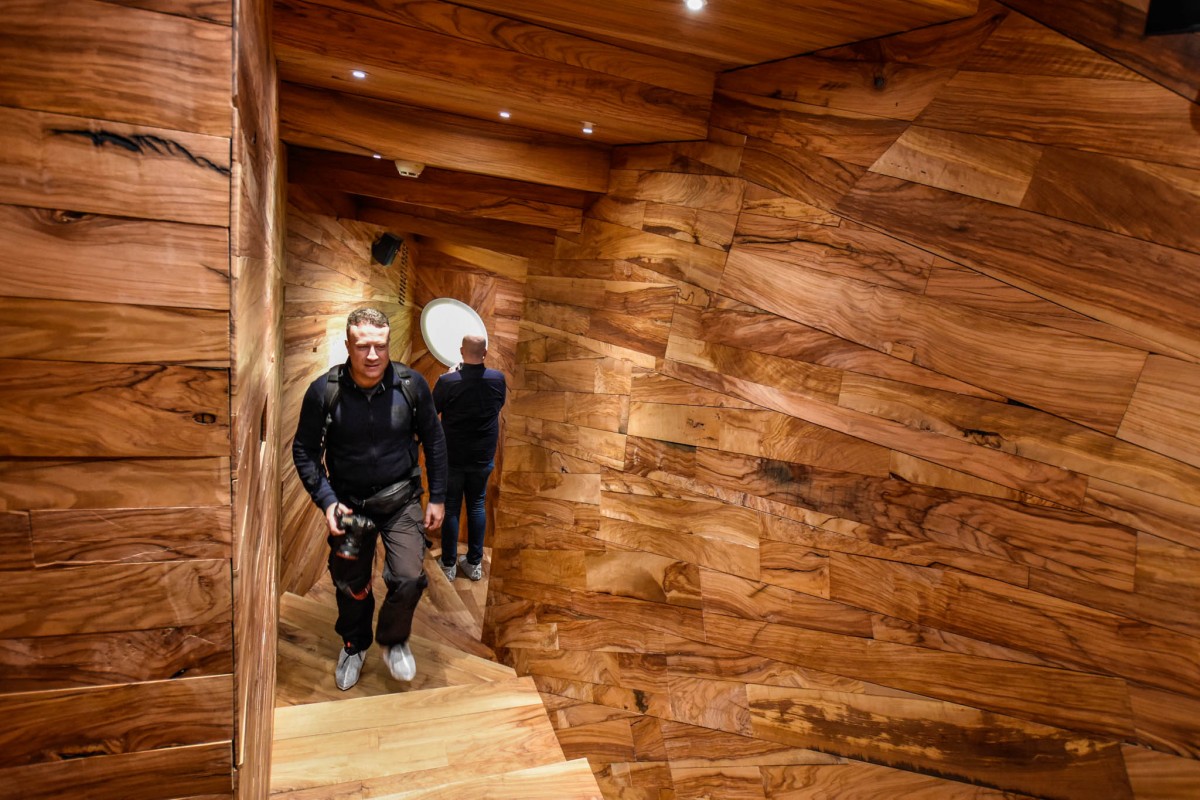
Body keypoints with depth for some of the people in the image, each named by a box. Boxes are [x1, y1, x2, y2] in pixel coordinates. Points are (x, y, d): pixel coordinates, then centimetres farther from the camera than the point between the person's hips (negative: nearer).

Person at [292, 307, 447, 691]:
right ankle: (354, 645, 47)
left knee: (409, 579, -10)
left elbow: (433, 440, -2)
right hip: (349, 503, 1)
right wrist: (326, 501, -13)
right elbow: (305, 450, -4)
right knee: (350, 584, 16)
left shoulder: (411, 384, -14)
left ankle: (394, 641, 23)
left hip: (401, 499, 0)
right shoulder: (324, 391, -15)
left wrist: (437, 497, 0)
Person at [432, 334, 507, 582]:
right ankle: (475, 563, 23)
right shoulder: (498, 379, -11)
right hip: (483, 458, 2)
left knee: (450, 509, 11)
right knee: (477, 507, 15)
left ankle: (449, 565, 22)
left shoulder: (447, 381, -20)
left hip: (452, 458, -2)